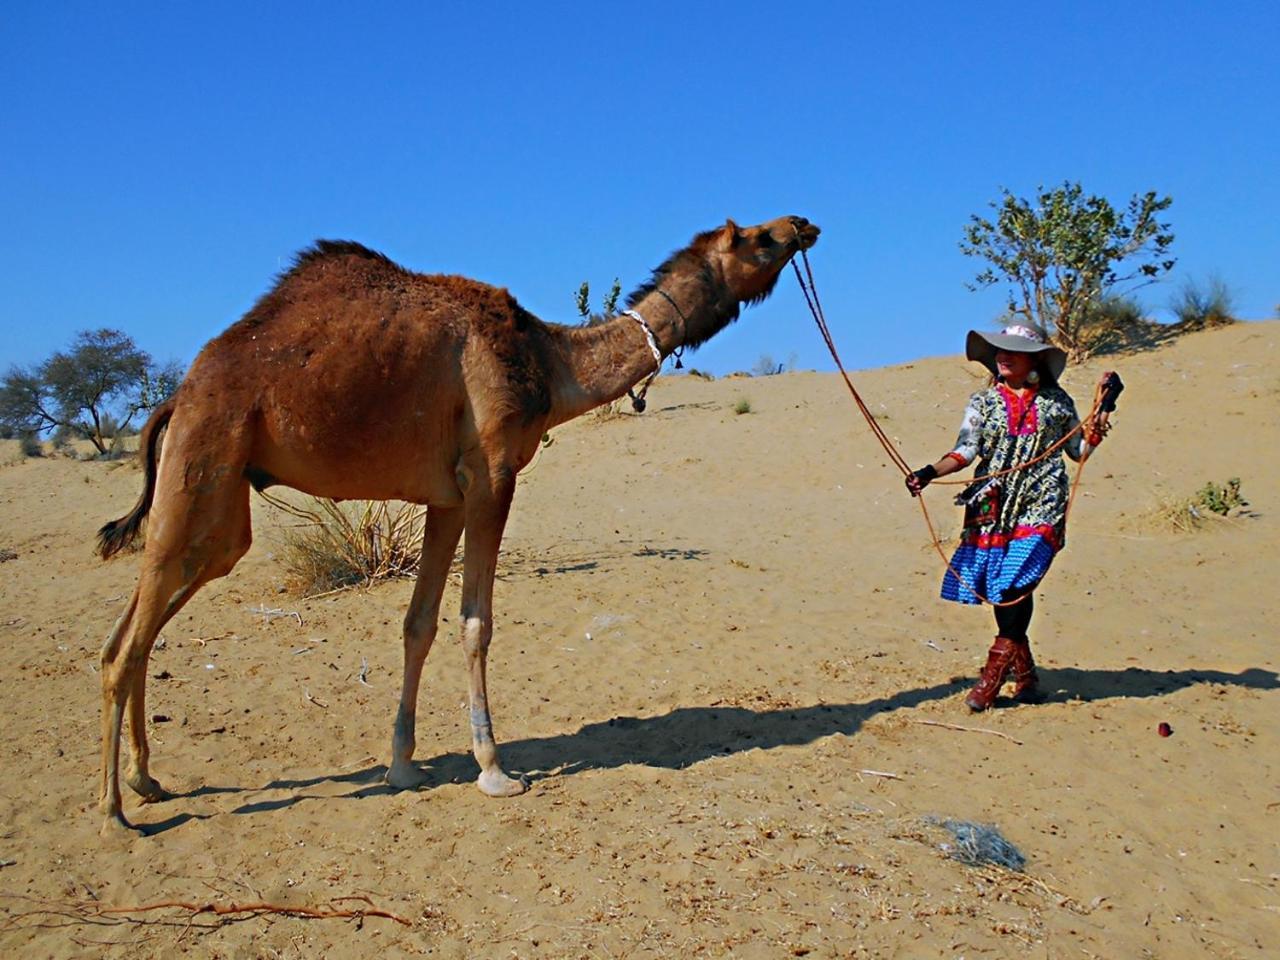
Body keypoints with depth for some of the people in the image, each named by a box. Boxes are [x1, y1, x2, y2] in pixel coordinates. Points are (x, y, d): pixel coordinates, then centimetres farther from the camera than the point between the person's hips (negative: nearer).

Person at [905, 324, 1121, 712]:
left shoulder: (1056, 402, 10)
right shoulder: (984, 401, 10)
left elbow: (1079, 451, 16)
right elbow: (965, 450, -2)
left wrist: (1103, 410, 7)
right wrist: (930, 473, -18)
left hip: (1039, 509, -2)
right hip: (993, 508, 2)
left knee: (1015, 584, -16)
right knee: (1000, 591, -1)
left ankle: (994, 675, -8)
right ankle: (1025, 676, 14)